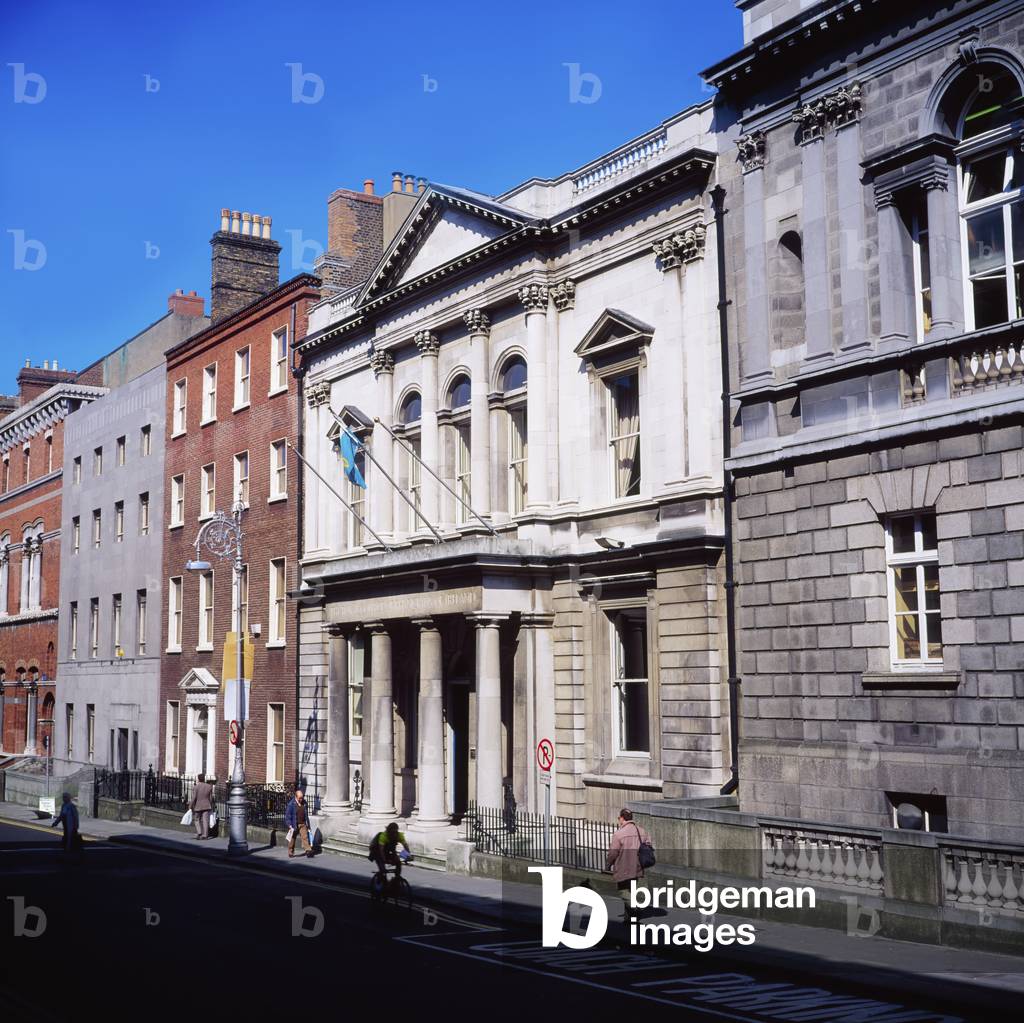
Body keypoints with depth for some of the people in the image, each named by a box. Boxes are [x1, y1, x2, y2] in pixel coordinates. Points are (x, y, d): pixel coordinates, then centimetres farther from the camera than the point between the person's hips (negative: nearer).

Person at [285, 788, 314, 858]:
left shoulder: (305, 803, 6)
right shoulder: (291, 804, -10)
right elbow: (287, 815, -8)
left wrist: (307, 824, 18)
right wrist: (290, 825, -14)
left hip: (303, 824, 3)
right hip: (294, 825, -3)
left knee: (305, 836, -10)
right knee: (292, 839, 8)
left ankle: (308, 850, -17)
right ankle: (291, 852, 21)